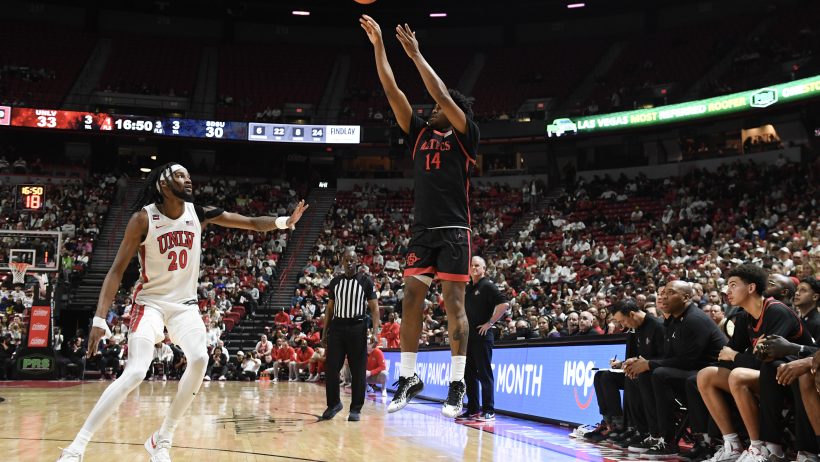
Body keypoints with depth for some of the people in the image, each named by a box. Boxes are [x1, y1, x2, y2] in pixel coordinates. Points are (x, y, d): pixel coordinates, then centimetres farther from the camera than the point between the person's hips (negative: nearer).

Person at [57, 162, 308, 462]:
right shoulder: (143, 218, -15)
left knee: (199, 361, -20)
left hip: (185, 303, 4)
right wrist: (99, 319, -21)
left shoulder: (199, 213, -3)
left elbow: (251, 223, -4)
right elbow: (117, 271, -14)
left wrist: (283, 222, -25)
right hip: (150, 302, -4)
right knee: (135, 373, -21)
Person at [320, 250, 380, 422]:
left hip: (357, 327, -3)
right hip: (337, 326, 3)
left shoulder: (365, 281, 0)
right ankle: (333, 403, 15)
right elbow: (330, 308, 15)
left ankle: (355, 409, 9)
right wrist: (325, 331, 10)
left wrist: (375, 330, -14)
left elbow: (374, 307, -2)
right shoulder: (335, 282, 11)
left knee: (358, 370, 0)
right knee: (331, 368, -2)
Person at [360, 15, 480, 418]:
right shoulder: (421, 134, 16)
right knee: (411, 300, 1)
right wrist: (378, 45, 7)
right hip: (422, 229, 5)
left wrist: (415, 55, -7)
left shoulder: (464, 136, 3)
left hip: (453, 230, -5)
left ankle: (457, 385, -3)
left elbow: (443, 95, -11)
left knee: (453, 302, -6)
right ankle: (408, 378, 9)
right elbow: (392, 92, 11)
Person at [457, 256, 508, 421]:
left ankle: (489, 411, -3)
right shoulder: (467, 288, 16)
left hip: (482, 335, -8)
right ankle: (472, 409, 16)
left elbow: (504, 304, -16)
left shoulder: (488, 285, -6)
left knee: (484, 373, -6)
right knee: (469, 374, 10)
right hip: (467, 336, 8)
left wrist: (490, 323, -15)